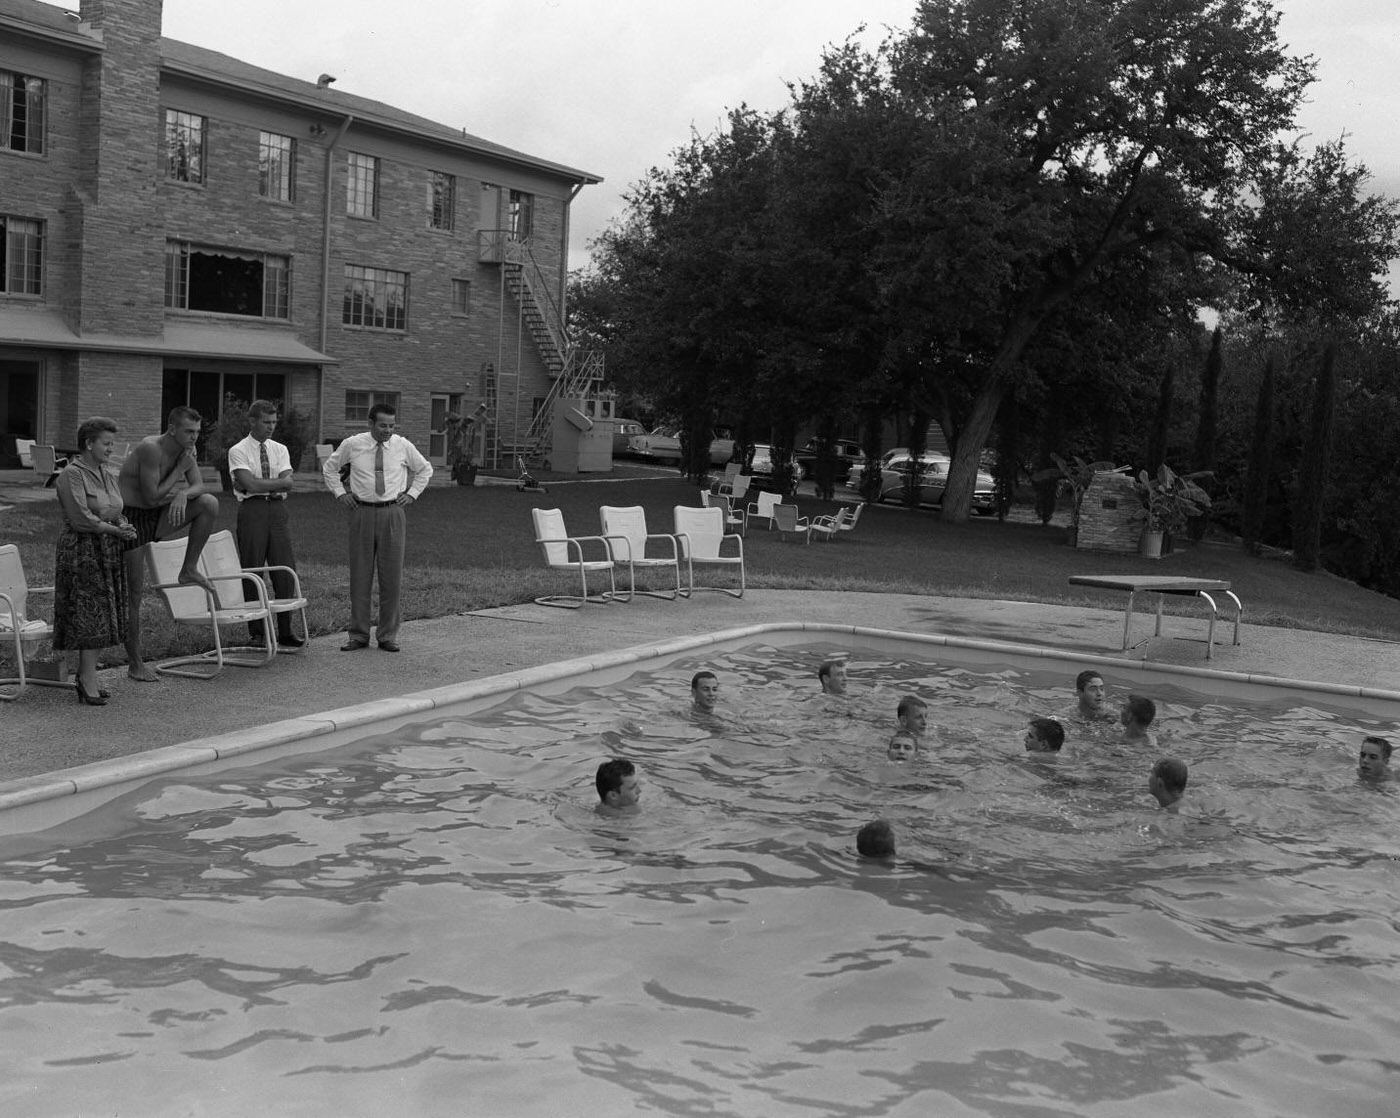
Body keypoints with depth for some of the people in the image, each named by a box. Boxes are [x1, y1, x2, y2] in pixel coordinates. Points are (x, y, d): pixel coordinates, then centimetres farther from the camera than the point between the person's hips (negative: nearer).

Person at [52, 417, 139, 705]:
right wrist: (116, 529, -16)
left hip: (109, 552, 8)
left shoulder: (106, 474, 14)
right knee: (89, 616, -7)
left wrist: (124, 525, -4)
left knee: (103, 616, 8)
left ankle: (85, 675, 16)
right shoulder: (72, 474, -11)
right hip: (82, 551, -8)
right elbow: (81, 519, -18)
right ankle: (88, 680, -2)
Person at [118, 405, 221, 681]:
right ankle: (135, 664, 8)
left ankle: (189, 569, -3)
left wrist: (183, 494, -23)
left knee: (210, 502, -18)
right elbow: (152, 496, -26)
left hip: (160, 516, 6)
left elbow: (200, 486, -2)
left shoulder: (186, 450, 0)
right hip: (131, 518, -6)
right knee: (134, 592, -2)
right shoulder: (150, 448, -23)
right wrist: (179, 471, -20)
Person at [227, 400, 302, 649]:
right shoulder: (238, 451, 1)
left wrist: (259, 484, -10)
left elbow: (288, 486, -1)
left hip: (278, 510, 4)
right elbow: (250, 484, -13)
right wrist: (279, 483, -5)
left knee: (285, 571, 0)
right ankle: (256, 634, 7)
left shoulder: (280, 450, 13)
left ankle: (285, 632, 7)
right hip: (252, 510, -3)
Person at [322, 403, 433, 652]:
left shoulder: (403, 446, 2)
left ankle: (388, 636, 10)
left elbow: (425, 469, 18)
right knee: (360, 576, 2)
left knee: (392, 577, 1)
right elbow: (329, 468, 17)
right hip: (362, 513, 0)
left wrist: (412, 493, 8)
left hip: (392, 513, 0)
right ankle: (358, 635, 11)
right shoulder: (352, 445, 0)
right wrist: (340, 492, 7)